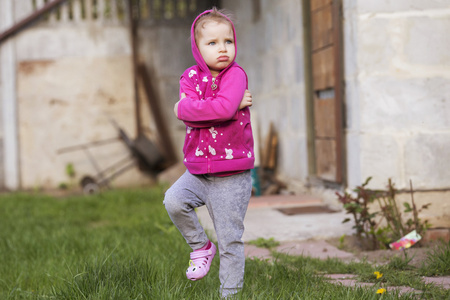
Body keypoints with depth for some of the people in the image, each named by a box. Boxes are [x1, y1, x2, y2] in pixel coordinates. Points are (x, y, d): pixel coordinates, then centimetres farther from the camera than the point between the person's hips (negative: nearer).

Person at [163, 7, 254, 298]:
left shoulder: (236, 75, -10)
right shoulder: (191, 77, 2)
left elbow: (224, 109, -29)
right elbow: (188, 115, -17)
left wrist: (186, 108, -18)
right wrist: (231, 105, -20)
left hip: (232, 175, -4)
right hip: (199, 169, 4)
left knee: (230, 239, 1)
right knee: (174, 200, -18)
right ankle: (201, 246, 8)